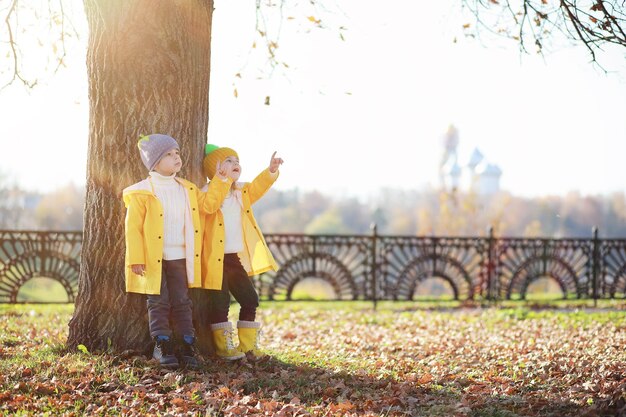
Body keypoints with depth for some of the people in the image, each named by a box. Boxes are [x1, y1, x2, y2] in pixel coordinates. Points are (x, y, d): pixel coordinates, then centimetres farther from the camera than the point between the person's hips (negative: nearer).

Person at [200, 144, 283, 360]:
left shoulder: (242, 192, 13)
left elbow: (257, 187, 2)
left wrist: (271, 171, -14)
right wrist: (222, 180, -33)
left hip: (237, 259, 7)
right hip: (216, 260, -7)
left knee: (250, 299, 9)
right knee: (220, 303, -2)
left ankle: (248, 345, 18)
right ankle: (223, 346, 8)